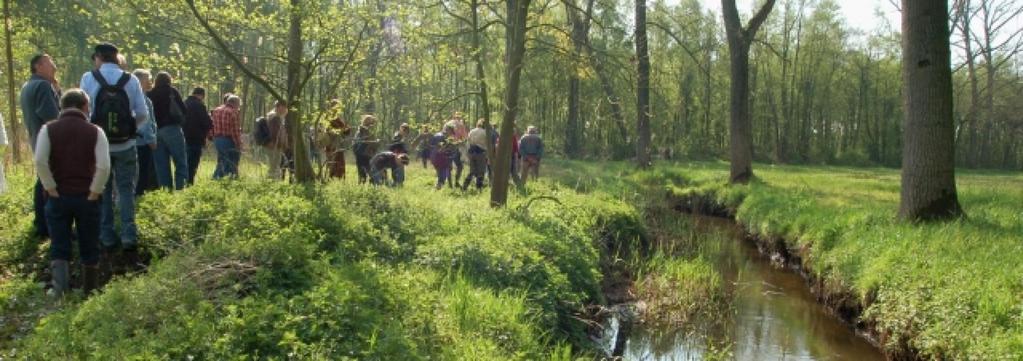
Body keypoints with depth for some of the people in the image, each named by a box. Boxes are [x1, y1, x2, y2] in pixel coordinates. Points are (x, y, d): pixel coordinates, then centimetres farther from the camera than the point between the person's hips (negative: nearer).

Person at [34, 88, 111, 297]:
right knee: (89, 248, 11)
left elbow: (40, 161, -12)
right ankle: (90, 293, 19)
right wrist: (94, 192, -6)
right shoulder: (95, 132, -2)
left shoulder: (49, 129, 2)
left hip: (58, 197, 1)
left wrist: (51, 189, -4)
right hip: (86, 198, 0)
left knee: (59, 248, 6)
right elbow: (104, 166, -14)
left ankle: (59, 293, -9)